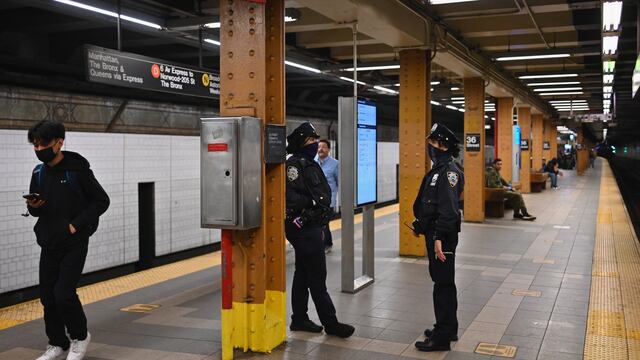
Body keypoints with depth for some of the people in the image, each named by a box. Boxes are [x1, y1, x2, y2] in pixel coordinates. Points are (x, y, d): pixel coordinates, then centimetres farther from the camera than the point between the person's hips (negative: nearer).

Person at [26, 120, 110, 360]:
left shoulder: (78, 169, -11)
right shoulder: (39, 173, 6)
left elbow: (101, 201, -8)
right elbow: (36, 211, 15)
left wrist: (77, 225, -15)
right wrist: (33, 206, -9)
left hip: (74, 244, -6)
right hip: (49, 244, 6)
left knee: (64, 293, -12)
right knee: (48, 296, 8)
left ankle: (80, 336, 12)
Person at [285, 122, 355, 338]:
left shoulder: (311, 165, 16)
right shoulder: (293, 165, -14)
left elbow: (325, 192, 22)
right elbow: (290, 197, -25)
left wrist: (323, 203, 3)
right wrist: (313, 203, -16)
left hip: (312, 227, 10)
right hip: (303, 228, -10)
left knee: (303, 274, 14)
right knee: (317, 277, -5)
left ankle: (299, 319, 22)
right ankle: (330, 323, 2)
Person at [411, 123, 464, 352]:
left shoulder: (449, 171, -16)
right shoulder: (438, 169, 16)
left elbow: (448, 209, -25)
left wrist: (439, 238, -28)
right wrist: (420, 226, 20)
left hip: (443, 237, -10)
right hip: (433, 234, 10)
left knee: (443, 284, -5)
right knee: (443, 282, 18)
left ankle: (442, 338, 0)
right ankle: (448, 329, 30)